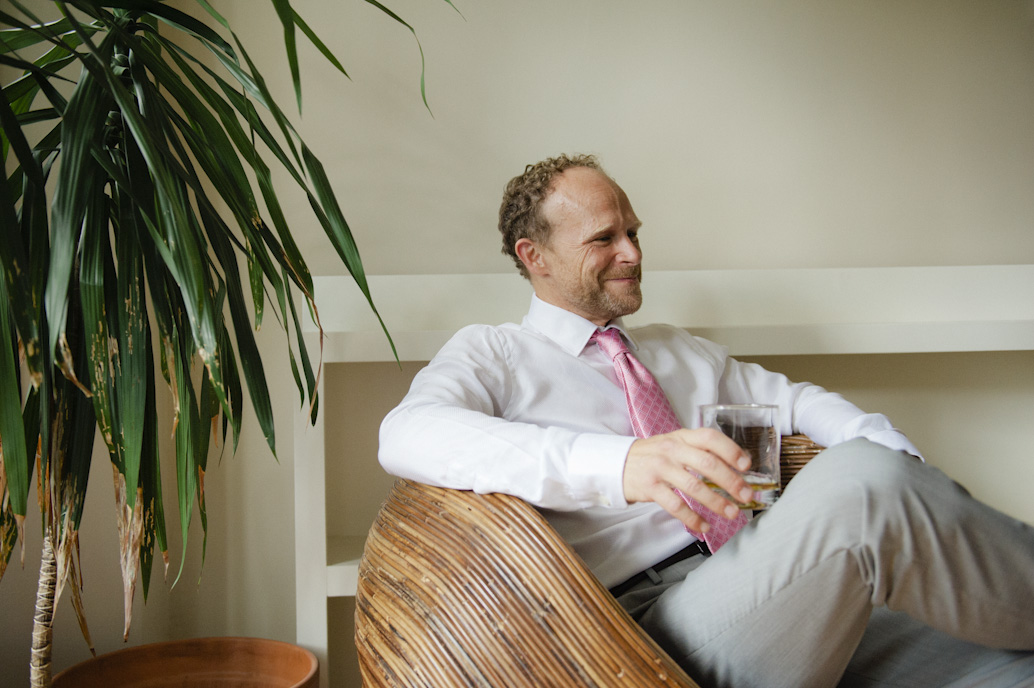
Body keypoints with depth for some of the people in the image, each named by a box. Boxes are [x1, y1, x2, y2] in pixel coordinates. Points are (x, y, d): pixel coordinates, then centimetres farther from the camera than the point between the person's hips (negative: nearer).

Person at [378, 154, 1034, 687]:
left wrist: (899, 459, 9)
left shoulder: (680, 350, 28)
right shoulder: (492, 353, 7)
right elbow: (408, 435, -14)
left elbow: (791, 397, 33)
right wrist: (617, 465, -30)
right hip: (645, 615, -6)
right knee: (861, 481, -31)